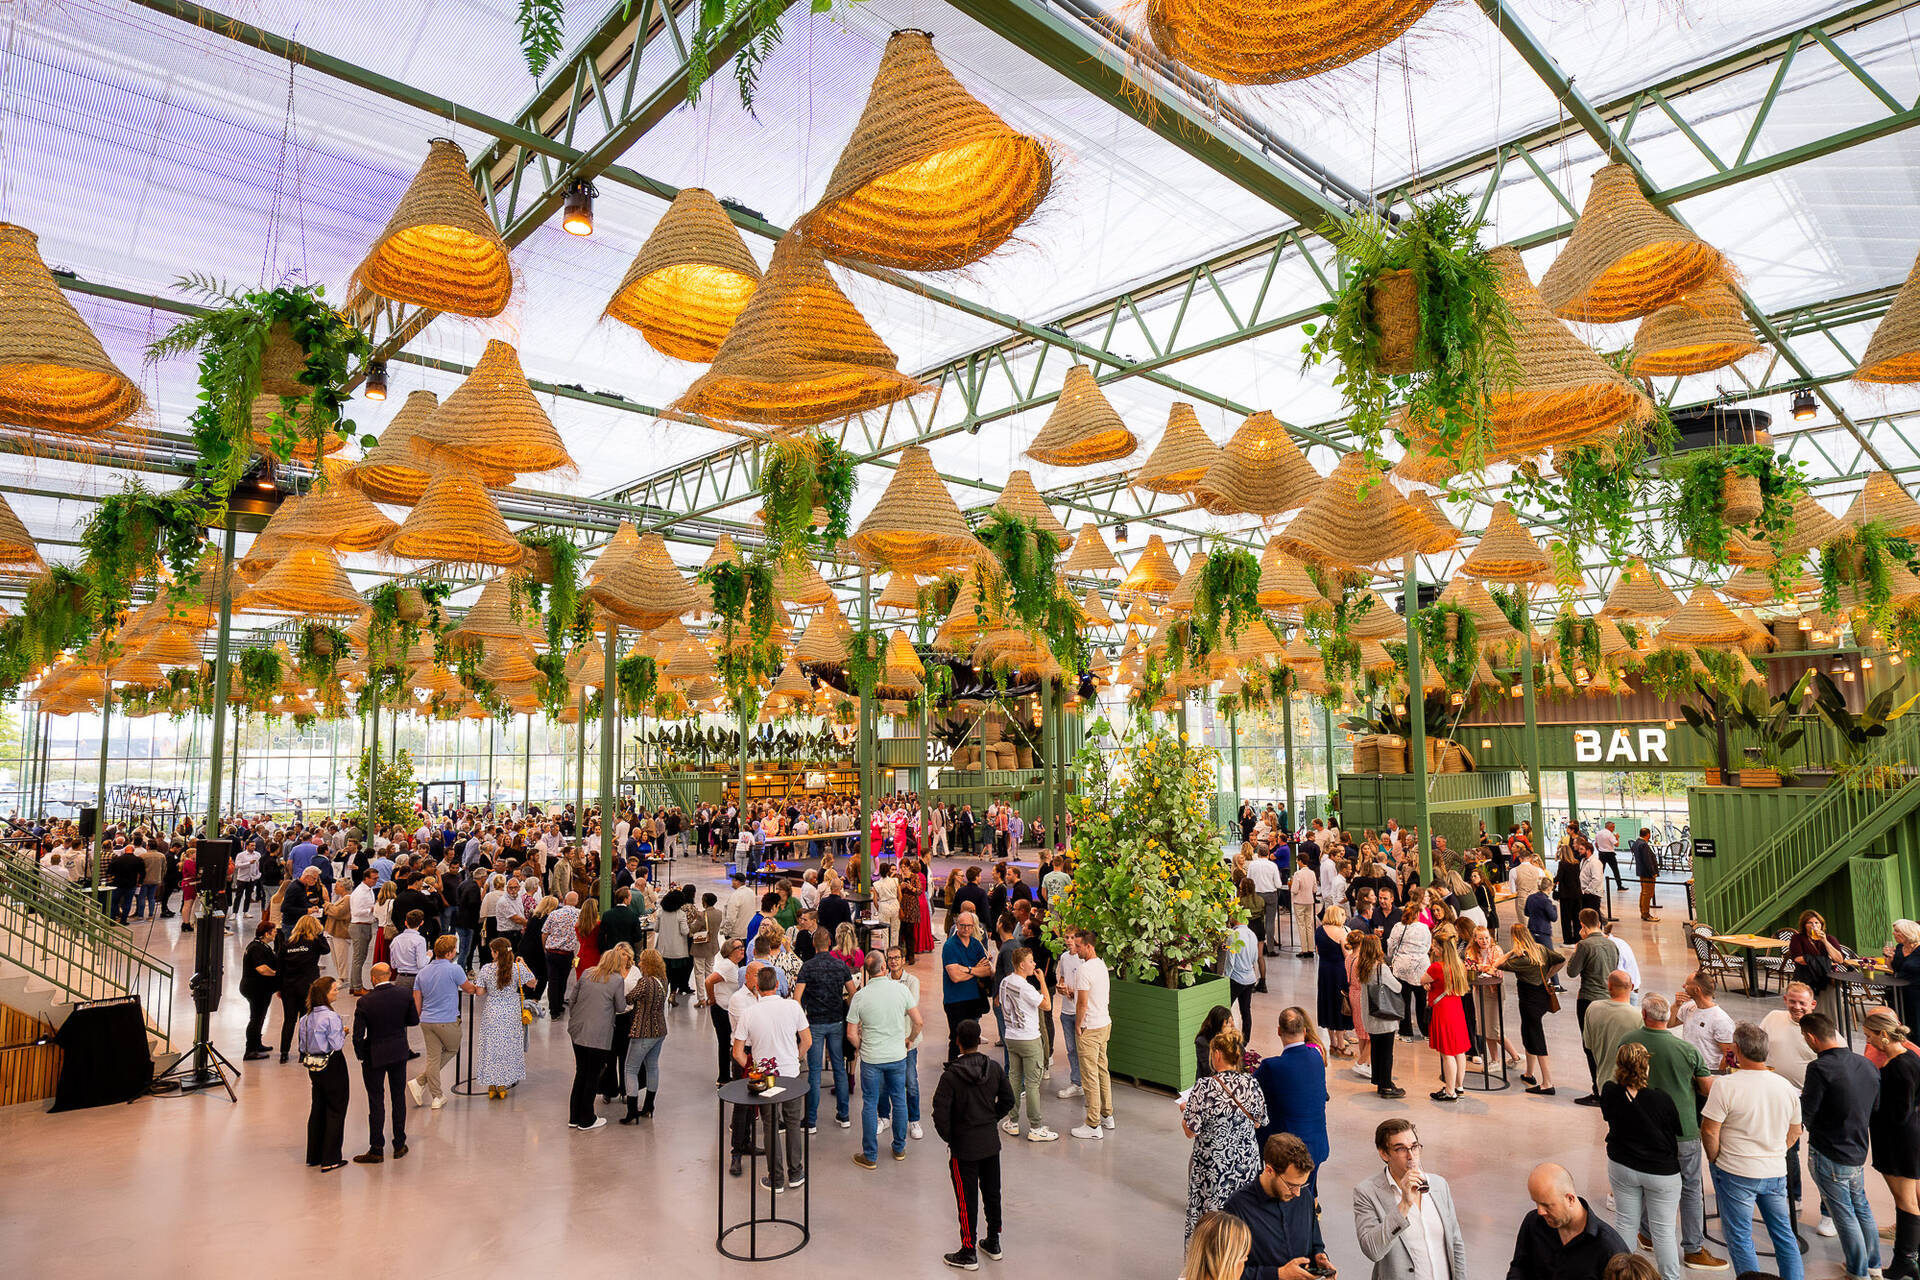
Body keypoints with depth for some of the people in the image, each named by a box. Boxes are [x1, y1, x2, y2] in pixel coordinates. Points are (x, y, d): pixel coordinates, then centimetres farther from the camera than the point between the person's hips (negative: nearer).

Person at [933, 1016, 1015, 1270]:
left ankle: (968, 1253, 19)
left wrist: (949, 1138, -4)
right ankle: (993, 1242, 34)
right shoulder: (994, 1068, -7)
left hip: (964, 1147, -5)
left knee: (967, 1199, 8)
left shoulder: (951, 1075, -21)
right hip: (991, 1142, 5)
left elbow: (940, 1114, -20)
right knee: (992, 1192, 20)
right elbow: (1007, 1100, 3)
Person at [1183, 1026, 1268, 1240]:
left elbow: (1191, 1131, -18)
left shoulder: (1204, 1087, -23)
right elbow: (1258, 1123, 6)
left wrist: (1184, 1110, 2)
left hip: (1212, 1166, -4)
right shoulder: (1251, 1084, -8)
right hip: (1247, 1164, 4)